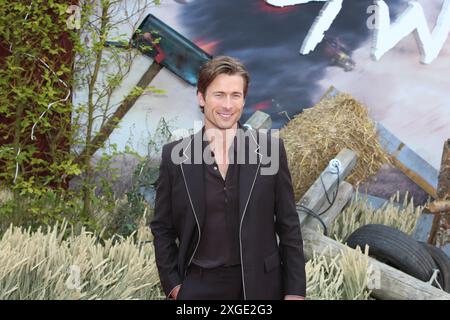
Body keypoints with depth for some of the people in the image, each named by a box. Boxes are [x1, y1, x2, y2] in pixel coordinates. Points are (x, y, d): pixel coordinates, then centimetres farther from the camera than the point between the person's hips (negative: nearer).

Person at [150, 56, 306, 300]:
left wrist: (295, 291, -2)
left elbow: (288, 225, 0)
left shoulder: (269, 148, -3)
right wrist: (173, 285, -1)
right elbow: (162, 228, 6)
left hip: (259, 285, 0)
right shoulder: (174, 155, -1)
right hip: (198, 286, 0)